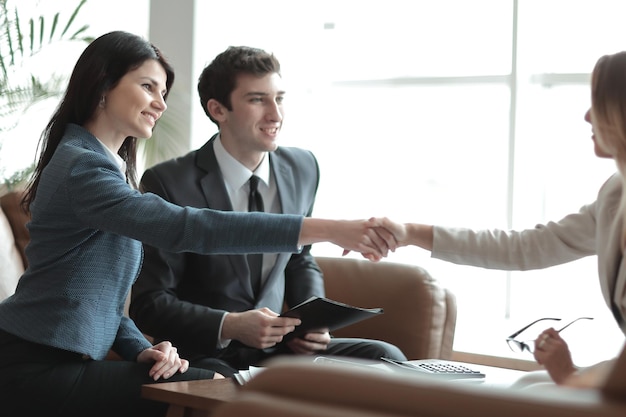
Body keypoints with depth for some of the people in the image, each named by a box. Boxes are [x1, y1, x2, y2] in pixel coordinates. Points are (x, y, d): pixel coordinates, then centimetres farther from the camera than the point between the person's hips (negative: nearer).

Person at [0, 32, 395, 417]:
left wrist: (140, 349, -4)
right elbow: (188, 227, -28)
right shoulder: (81, 168, -17)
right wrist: (328, 229, -31)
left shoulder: (109, 166, 16)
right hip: (32, 370, -9)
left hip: (68, 361, 9)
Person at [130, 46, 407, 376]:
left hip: (277, 348, 6)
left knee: (387, 358, -16)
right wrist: (231, 326, -26)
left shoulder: (302, 168, 5)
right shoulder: (168, 184, -13)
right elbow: (149, 304, -11)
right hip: (206, 353, -5)